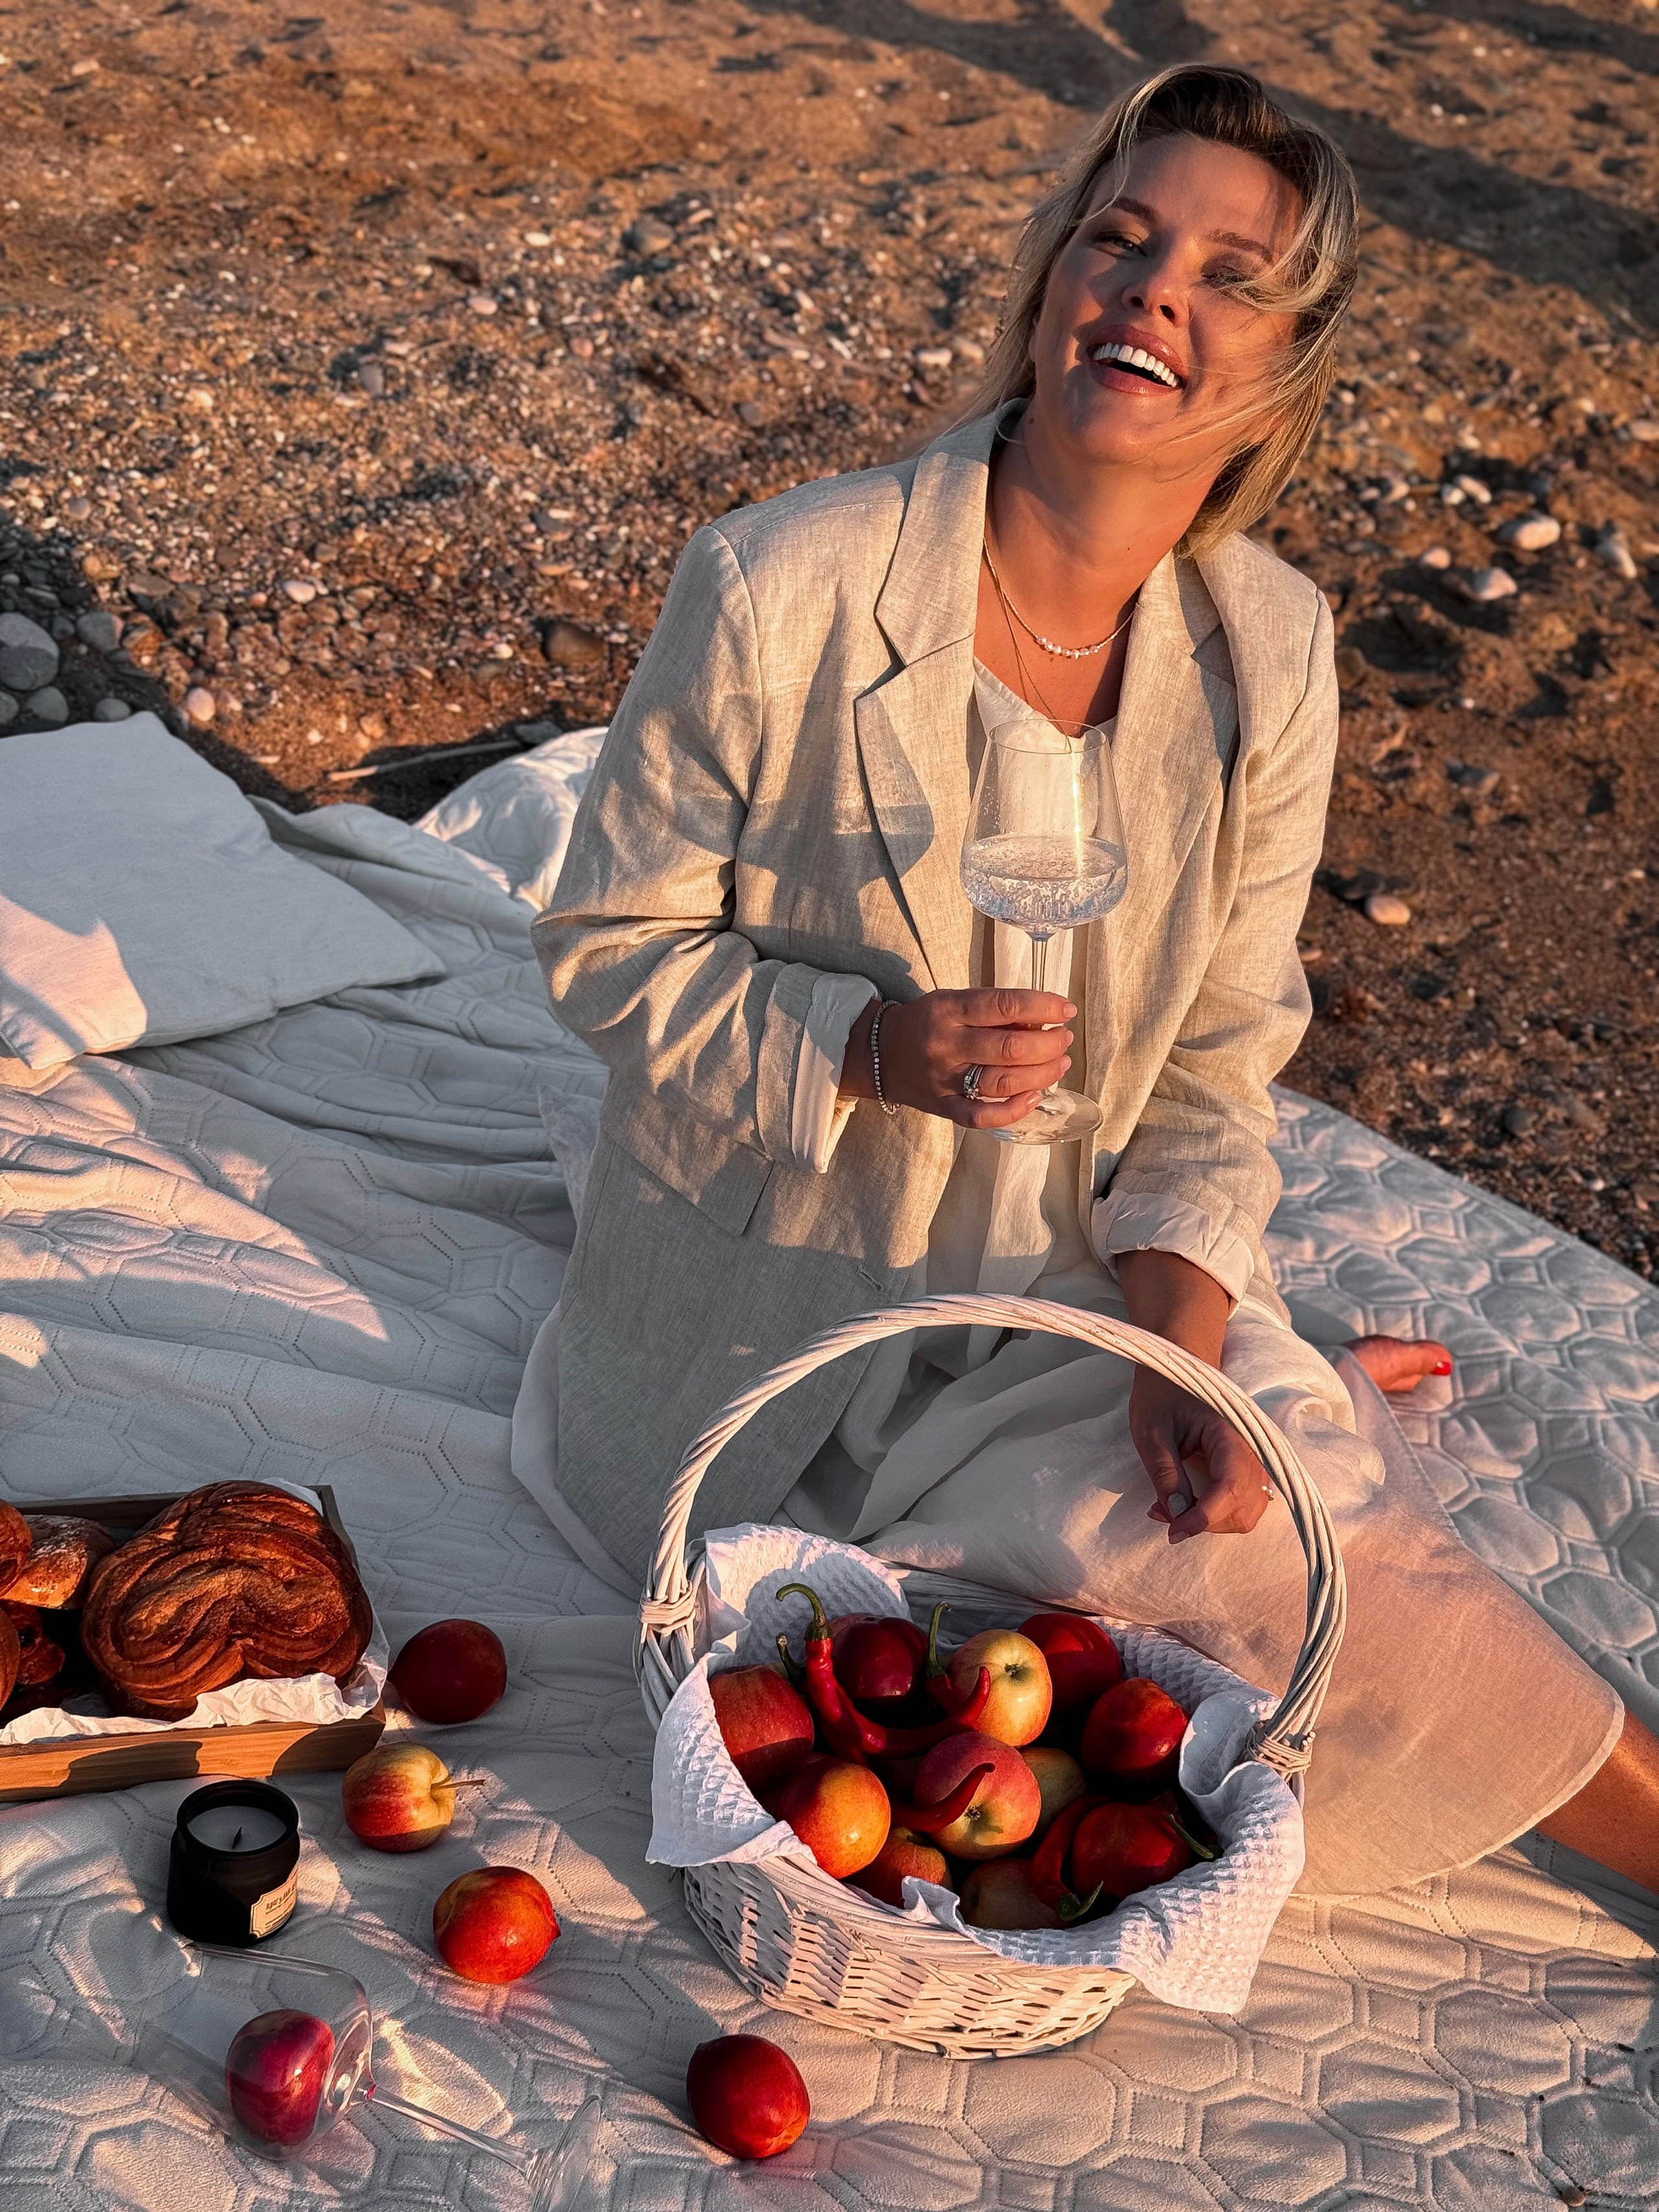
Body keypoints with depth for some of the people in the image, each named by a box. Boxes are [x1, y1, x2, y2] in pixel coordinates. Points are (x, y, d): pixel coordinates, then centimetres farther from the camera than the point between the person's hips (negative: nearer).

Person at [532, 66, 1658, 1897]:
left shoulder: (1271, 650, -9)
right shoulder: (779, 592, -21)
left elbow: (1219, 1057, -2)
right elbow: (607, 943, -11)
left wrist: (1185, 1340, -17)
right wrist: (864, 1048, -28)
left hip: (1090, 1265, 4)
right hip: (793, 1289, -3)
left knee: (1295, 1524, -17)